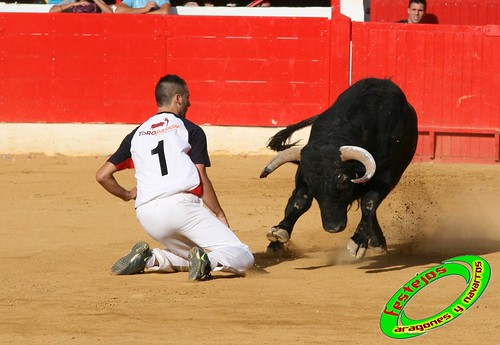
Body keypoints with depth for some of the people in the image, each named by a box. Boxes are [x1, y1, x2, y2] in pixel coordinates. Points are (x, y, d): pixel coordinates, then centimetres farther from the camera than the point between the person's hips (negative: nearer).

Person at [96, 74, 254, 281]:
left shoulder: (136, 135, 21)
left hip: (147, 216, 5)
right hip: (181, 203, -5)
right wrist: (220, 215, 11)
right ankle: (209, 262, -37)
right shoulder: (190, 130, 9)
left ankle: (149, 259, 2)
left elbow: (103, 176, 17)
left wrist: (126, 195, 34)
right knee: (243, 257, -7)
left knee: (191, 257, 29)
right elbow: (202, 179, 2)